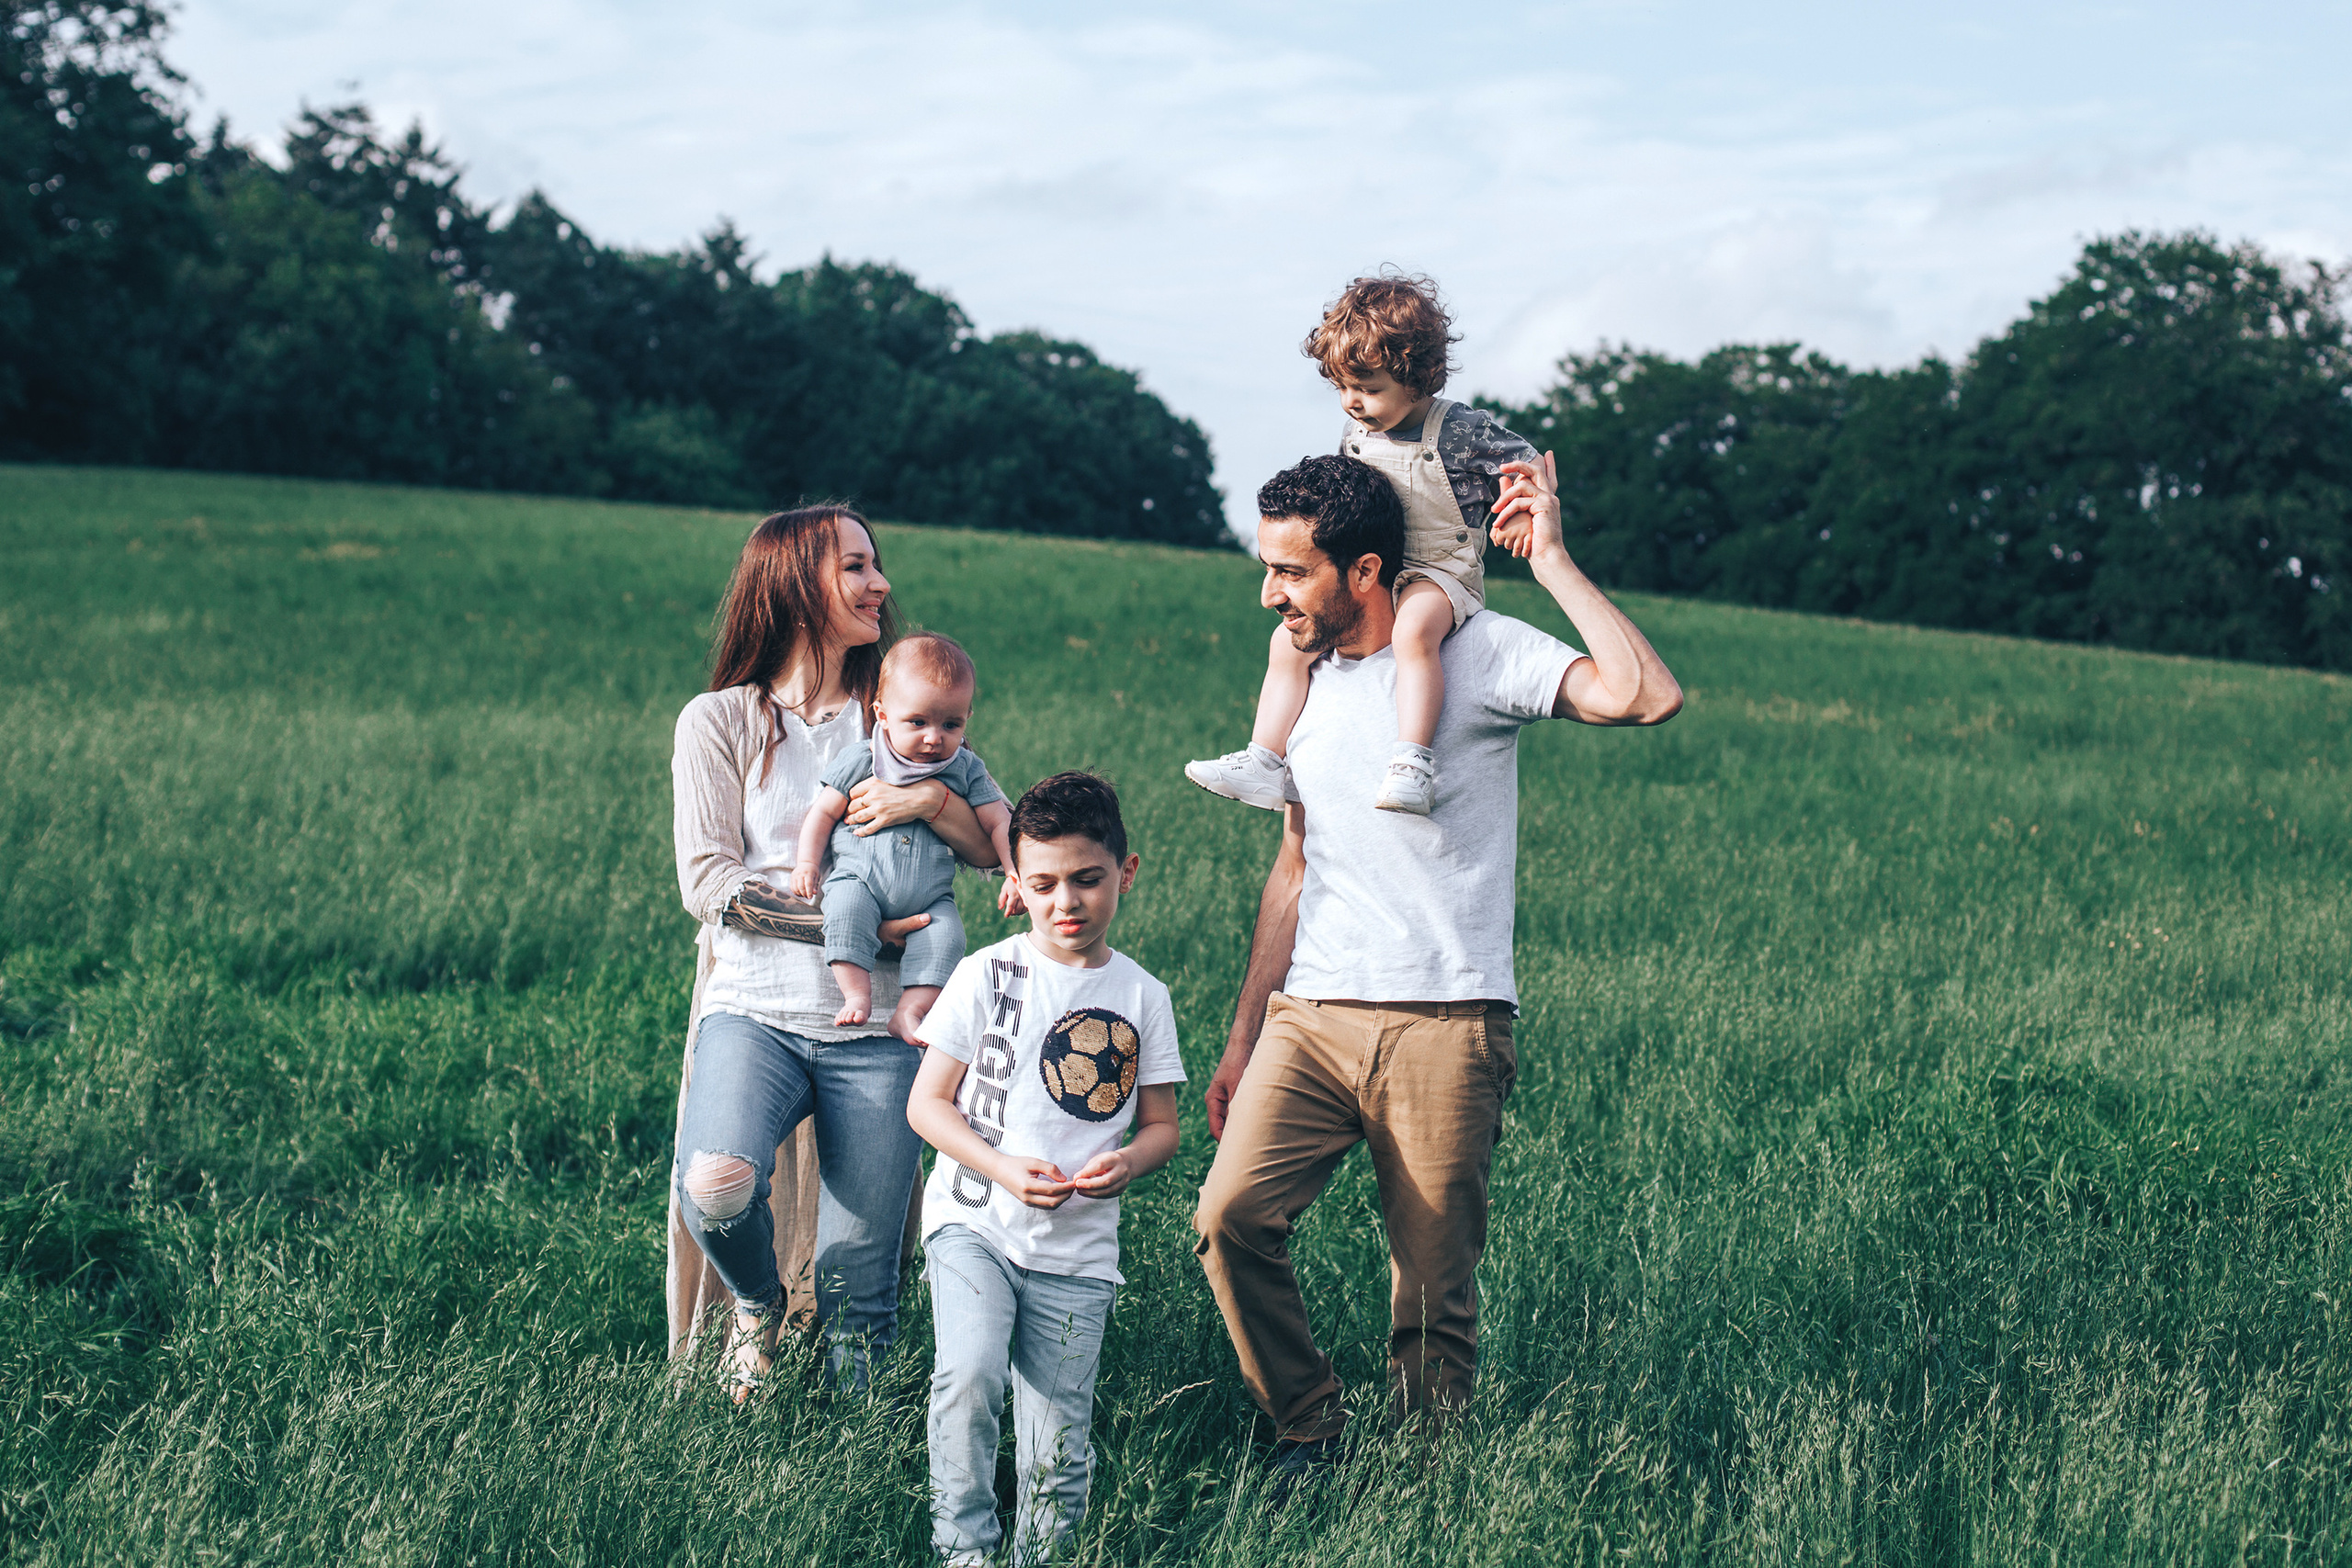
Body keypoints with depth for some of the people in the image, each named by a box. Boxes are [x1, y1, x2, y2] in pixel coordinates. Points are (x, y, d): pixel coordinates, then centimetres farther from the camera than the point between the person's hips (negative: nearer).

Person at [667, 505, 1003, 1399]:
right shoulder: (717, 721, 6)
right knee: (717, 1186, -27)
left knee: (858, 1270, -3)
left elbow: (1001, 847, 7)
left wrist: (931, 799, -14)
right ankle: (756, 1304, 4)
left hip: (874, 1027, 2)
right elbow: (707, 881, -4)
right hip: (754, 1010, -2)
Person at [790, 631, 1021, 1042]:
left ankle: (909, 1012, -21)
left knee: (947, 934, -25)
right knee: (846, 907, -31)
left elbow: (998, 824, 7)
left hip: (929, 899, 1)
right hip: (860, 878, -1)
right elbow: (823, 813, 7)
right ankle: (856, 993, -25)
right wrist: (807, 862, -5)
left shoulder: (967, 769, 6)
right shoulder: (859, 762, 2)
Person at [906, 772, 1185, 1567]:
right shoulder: (987, 977, -1)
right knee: (970, 1377, -26)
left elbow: (1161, 1123, 11)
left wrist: (1129, 1161, -12)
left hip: (1079, 1248, 2)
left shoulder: (1142, 996, 6)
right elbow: (926, 1102, -1)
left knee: (1059, 1454, 1)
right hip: (974, 1222, -2)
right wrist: (1003, 1168, -16)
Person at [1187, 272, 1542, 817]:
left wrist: (1524, 512, -21)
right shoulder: (1356, 437, 7)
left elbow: (1527, 469, -3)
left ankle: (1413, 763, -42)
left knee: (1414, 629, -39)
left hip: (1441, 573, -7)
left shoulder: (1464, 430, -12)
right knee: (1289, 641, -3)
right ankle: (1265, 762, 1)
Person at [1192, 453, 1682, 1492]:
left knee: (1433, 1299, -2)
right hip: (1310, 1017, 5)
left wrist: (1550, 559, -16)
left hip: (1444, 1026, -5)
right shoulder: (1302, 683, 15)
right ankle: (1308, 1433, 2)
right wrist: (1242, 1041, 20)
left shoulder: (1479, 654, -4)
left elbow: (1645, 697, -20)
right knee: (1230, 1216, -16)